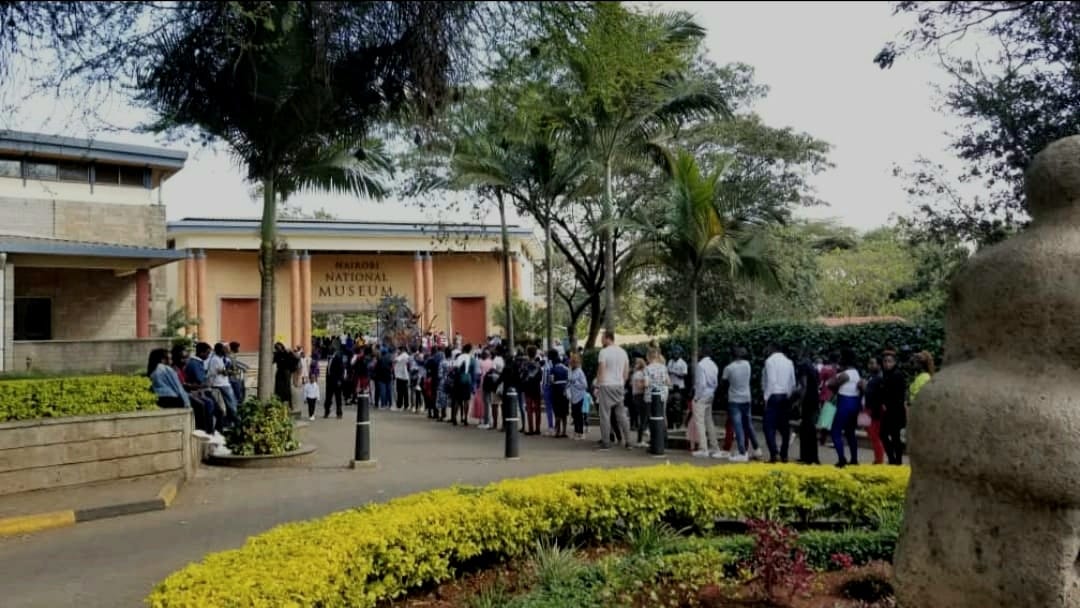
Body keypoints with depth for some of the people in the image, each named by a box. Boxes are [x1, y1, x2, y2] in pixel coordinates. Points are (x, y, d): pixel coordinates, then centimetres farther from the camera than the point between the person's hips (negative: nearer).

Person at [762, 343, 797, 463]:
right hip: (786, 397, 6)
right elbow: (793, 382, 8)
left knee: (770, 426, -7)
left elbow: (771, 380, -15)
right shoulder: (789, 362, 11)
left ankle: (774, 454, -20)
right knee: (784, 426, 11)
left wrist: (766, 397, -11)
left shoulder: (770, 360, -7)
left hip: (774, 396, -6)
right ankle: (784, 455, 13)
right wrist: (789, 395, 15)